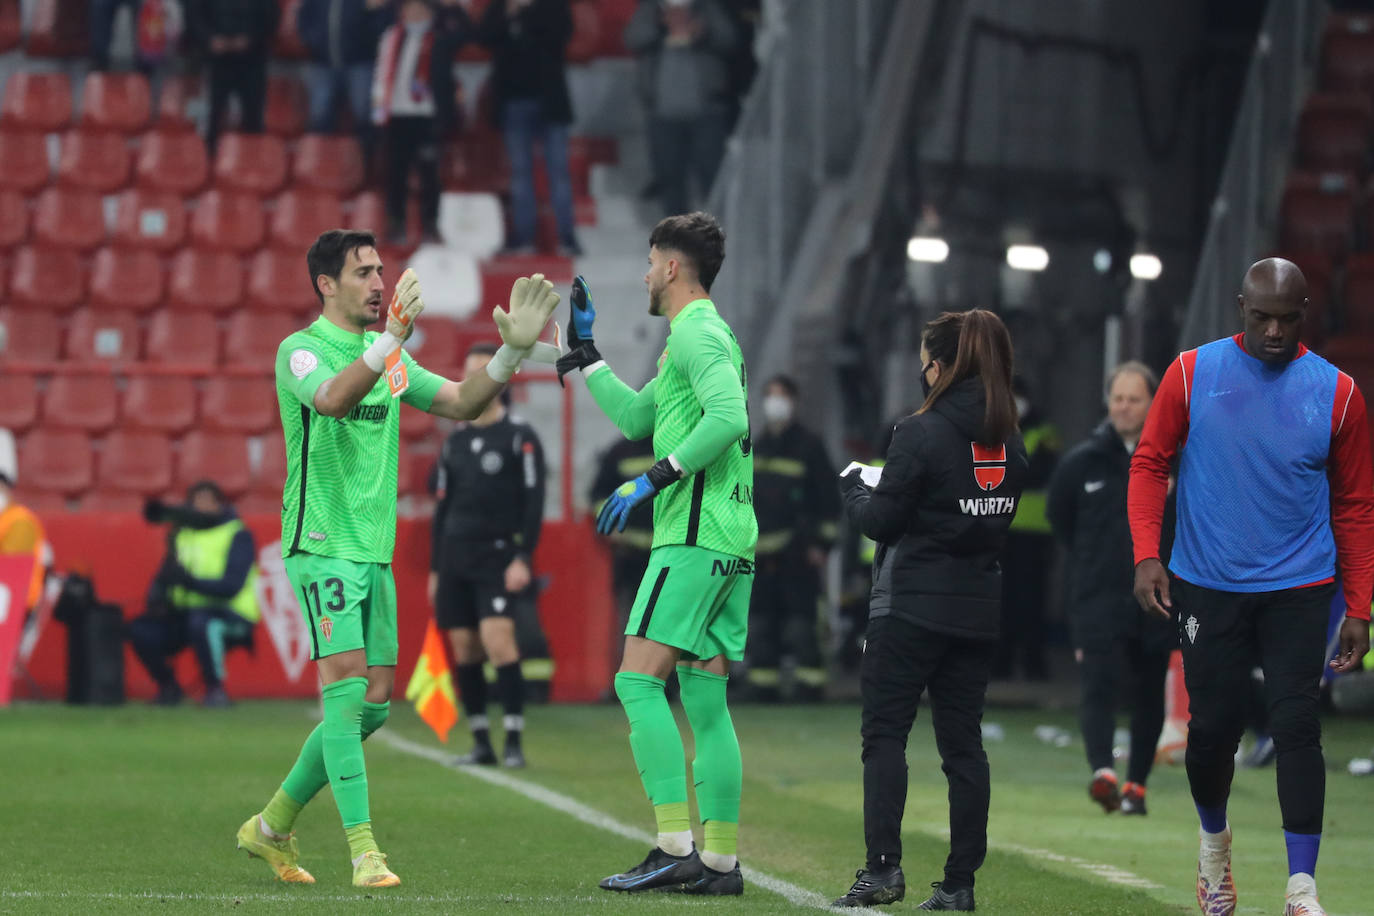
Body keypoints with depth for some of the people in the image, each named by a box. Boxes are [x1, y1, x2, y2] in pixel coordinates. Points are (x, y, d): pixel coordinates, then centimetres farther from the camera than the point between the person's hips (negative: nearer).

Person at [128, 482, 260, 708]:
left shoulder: (238, 536, -9)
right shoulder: (182, 533, 11)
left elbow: (232, 587, -20)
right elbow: (166, 574, 15)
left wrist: (191, 581, -32)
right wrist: (156, 596, -8)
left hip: (233, 617, -6)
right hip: (185, 615, 6)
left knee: (200, 621, -39)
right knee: (140, 630, -13)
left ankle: (215, 689, -21)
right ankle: (168, 687, 8)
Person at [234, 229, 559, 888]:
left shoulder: (389, 356, 14)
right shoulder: (300, 351, -9)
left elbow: (461, 403, 13)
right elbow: (332, 398, -30)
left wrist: (513, 350, 0)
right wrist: (391, 338, -42)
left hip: (373, 549, 8)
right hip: (320, 543, -8)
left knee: (374, 702, 8)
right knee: (347, 684, -16)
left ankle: (272, 827, 22)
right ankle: (363, 850, -16)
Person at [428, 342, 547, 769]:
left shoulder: (520, 437, -3)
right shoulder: (455, 440, 14)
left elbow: (534, 501, -7)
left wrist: (523, 558, -16)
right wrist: (435, 569, 15)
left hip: (498, 556, -6)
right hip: (455, 558, 6)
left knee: (498, 639, -19)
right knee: (464, 649, 3)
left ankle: (514, 741, -15)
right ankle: (481, 742, 11)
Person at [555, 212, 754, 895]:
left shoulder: (697, 332, -9)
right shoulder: (701, 335, 22)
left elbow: (729, 417, -25)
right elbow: (635, 416, 32)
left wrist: (652, 480, -21)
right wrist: (583, 350, 36)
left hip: (696, 536, -10)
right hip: (728, 538, 10)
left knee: (638, 680, -12)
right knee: (704, 701, 8)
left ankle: (675, 848, -18)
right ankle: (719, 861, 7)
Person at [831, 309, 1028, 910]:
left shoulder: (922, 433, -13)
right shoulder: (1007, 439, 7)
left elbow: (881, 522, -11)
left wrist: (854, 488, 11)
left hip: (914, 606, -6)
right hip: (978, 607, 6)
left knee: (884, 731, -2)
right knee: (963, 739, 8)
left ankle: (883, 866, -13)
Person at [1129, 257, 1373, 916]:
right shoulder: (1193, 373, -1)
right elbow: (1149, 464, 3)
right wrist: (1147, 555, -10)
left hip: (1299, 590, 0)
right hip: (1208, 588, 0)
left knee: (1296, 725, -10)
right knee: (1212, 726, 4)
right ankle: (1213, 842, 33)